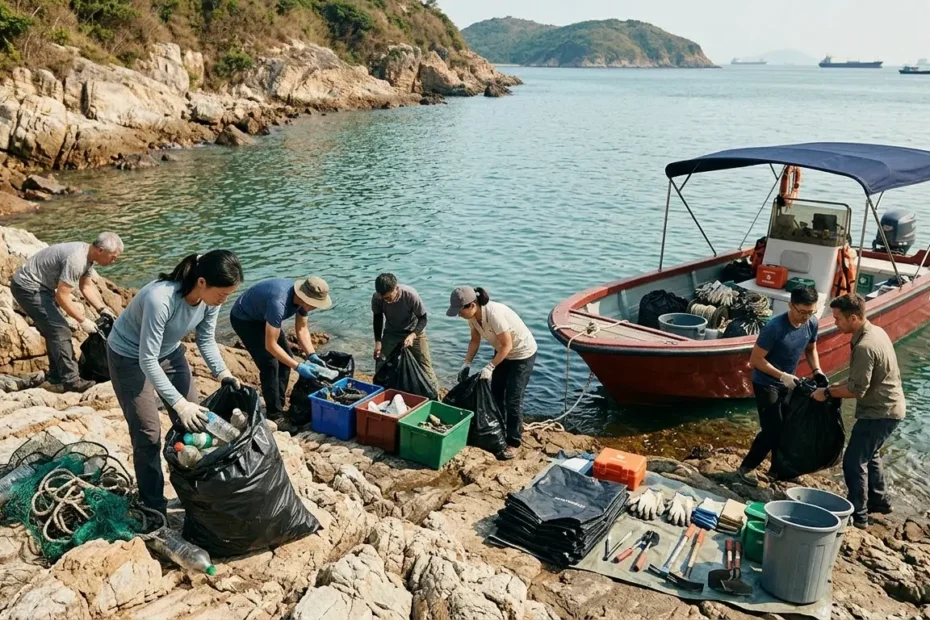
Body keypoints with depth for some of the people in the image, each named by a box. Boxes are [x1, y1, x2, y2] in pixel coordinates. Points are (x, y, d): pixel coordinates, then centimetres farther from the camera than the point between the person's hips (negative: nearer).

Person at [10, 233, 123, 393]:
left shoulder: (88, 255, 0)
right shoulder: (76, 260, -30)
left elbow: (87, 286, 13)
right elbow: (62, 296, -27)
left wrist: (103, 309, 3)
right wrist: (82, 321, -18)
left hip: (38, 286, 10)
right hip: (28, 287, -10)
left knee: (54, 330, 16)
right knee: (60, 331, -12)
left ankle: (57, 375, 27)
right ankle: (71, 381, -8)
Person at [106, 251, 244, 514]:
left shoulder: (210, 299, -20)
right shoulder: (160, 299, -40)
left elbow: (206, 339, -5)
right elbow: (147, 360, -36)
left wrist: (222, 373, -20)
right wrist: (179, 403, -40)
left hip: (169, 352, 6)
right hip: (130, 357, -6)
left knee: (192, 422, 6)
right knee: (148, 434, -3)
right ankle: (154, 507, 14)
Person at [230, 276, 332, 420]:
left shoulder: (302, 296, -16)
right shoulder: (279, 303, -41)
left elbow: (302, 329, -4)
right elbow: (270, 345, -38)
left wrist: (312, 355, -17)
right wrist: (298, 367, -37)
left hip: (263, 317, 8)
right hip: (243, 319, -8)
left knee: (285, 358, 5)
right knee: (270, 364, -15)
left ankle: (279, 407, 17)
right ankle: (274, 414, -4)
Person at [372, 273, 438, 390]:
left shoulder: (411, 295, -33)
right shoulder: (376, 298, -24)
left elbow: (423, 319, -19)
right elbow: (377, 318, -3)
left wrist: (413, 335, -36)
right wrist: (378, 341, -12)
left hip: (414, 332, -2)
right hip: (391, 333, 2)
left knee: (425, 367, -4)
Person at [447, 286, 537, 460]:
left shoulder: (494, 314, -36)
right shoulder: (473, 315, -12)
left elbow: (507, 345, -29)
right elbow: (475, 340, 3)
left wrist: (490, 367, -29)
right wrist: (467, 363, -4)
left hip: (522, 354, -8)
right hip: (502, 352, 8)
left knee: (513, 399, -6)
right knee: (496, 394, 15)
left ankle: (513, 442, 6)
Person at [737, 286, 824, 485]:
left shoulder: (812, 324, -8)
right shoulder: (774, 327, -28)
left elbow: (810, 349, 11)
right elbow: (755, 359, -23)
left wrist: (817, 370, -5)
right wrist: (782, 375, -28)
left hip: (787, 383, 7)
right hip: (766, 384, -7)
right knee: (772, 430, -7)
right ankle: (746, 466, 10)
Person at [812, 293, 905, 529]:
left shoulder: (864, 347, -28)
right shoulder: (876, 331, 3)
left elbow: (856, 390, -25)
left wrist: (827, 392, -13)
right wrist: (837, 385, 7)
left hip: (880, 412, -10)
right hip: (888, 407, 10)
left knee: (854, 462, -1)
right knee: (869, 455, 25)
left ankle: (857, 515, 9)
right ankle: (879, 501, 39)